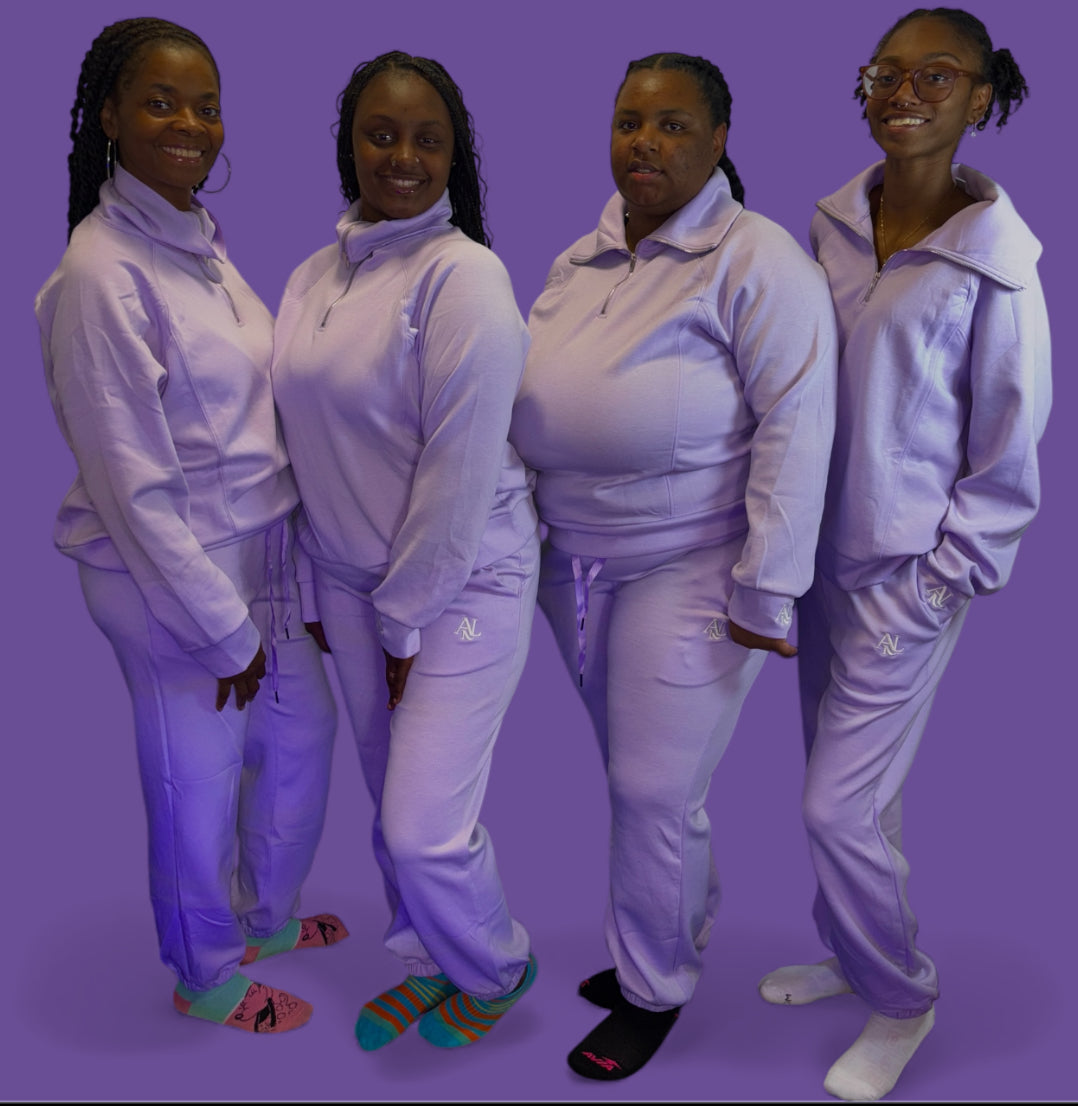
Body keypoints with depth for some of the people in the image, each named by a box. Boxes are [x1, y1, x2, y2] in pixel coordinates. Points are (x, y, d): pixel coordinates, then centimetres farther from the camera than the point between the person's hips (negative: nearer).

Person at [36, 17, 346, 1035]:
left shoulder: (197, 237, 6)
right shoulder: (103, 272, -19)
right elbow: (133, 483, -20)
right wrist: (223, 627, -15)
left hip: (258, 550, 9)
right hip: (169, 572, -8)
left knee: (301, 732, 23)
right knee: (198, 782, 11)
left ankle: (269, 916, 49)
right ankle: (208, 980, 39)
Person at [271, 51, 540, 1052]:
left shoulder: (463, 275, -16)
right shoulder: (312, 277, 6)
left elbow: (461, 468, -18)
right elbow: (307, 442, 10)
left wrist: (405, 619, -13)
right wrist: (329, 588, 8)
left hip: (462, 581, -6)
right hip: (350, 580, 6)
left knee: (424, 823, -2)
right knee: (391, 801, 17)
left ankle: (496, 968, 29)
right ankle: (426, 962, 43)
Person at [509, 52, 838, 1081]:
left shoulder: (757, 263, -12)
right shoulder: (576, 262, 11)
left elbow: (796, 428, -17)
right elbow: (537, 395, 16)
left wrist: (765, 592, -19)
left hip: (686, 571, -6)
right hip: (574, 563, 7)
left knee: (656, 790, 2)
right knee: (633, 771, 17)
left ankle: (651, 993, 25)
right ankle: (681, 928, 40)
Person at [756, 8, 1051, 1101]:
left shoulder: (992, 267, -13)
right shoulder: (834, 222, 3)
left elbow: (1007, 455, -8)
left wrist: (941, 582, -10)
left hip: (908, 576, -5)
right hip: (823, 553, 6)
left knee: (837, 807, -2)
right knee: (846, 785, 18)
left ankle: (901, 1002, 25)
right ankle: (853, 952, 42)